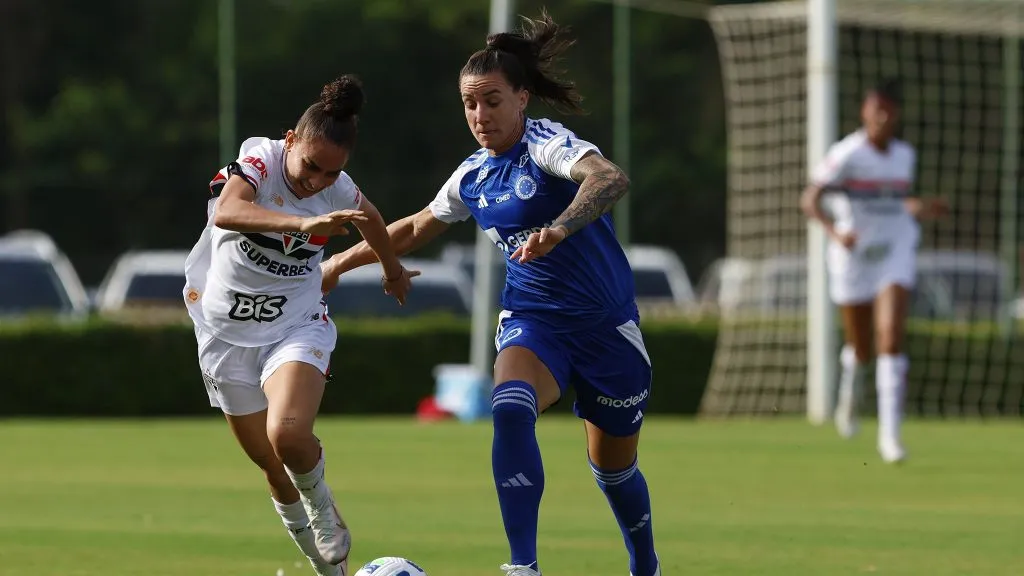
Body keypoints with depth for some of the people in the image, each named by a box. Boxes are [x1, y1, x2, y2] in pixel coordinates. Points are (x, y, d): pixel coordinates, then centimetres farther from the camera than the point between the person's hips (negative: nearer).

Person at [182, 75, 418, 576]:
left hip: (296, 328, 0)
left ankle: (319, 502, 3)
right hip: (227, 333, 0)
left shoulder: (340, 191, -9)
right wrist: (303, 223, -54)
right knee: (276, 472, 7)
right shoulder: (260, 161, -20)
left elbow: (367, 216, 17)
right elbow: (226, 212, -42)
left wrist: (392, 268, 34)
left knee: (288, 435, -28)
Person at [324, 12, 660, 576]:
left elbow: (611, 178, -36)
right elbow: (416, 227, 25)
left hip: (605, 324, -4)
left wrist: (560, 229, -52)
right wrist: (342, 261, 28)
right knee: (510, 411, -29)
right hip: (531, 321, 4)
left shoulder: (547, 144, -14)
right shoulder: (473, 175, 6)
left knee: (613, 466, 9)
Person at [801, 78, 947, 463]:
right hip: (853, 257, -2)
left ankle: (890, 434, -16)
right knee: (860, 348, 12)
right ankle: (849, 399, 47)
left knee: (891, 340, -16)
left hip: (895, 254, 2)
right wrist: (835, 232, -34)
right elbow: (810, 201, -18)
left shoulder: (905, 155, 5)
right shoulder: (847, 154, -13)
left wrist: (920, 208, 3)